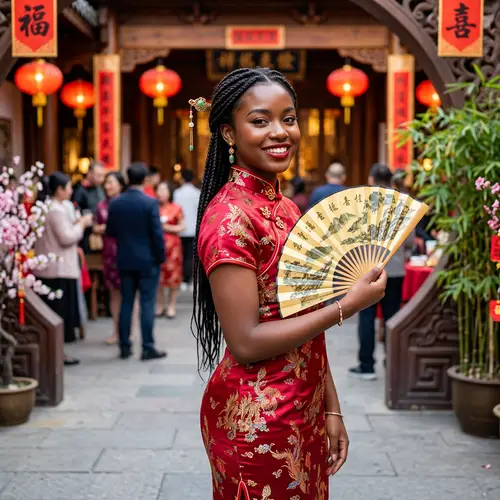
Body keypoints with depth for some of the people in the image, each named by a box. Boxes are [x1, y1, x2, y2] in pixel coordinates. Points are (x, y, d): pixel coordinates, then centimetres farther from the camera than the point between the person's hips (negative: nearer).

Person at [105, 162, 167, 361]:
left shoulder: (115, 203, 0)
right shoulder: (150, 203, -12)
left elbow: (109, 231, 5)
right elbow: (157, 233, -13)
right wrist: (161, 256, -2)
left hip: (125, 260, 4)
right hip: (147, 260, -4)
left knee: (126, 303, 10)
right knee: (147, 304, 1)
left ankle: (125, 346, 13)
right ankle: (148, 348, 3)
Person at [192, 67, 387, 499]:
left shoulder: (282, 205, 7)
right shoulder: (230, 216, -19)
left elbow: (304, 319, 9)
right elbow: (246, 342, -21)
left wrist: (331, 409, 9)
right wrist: (348, 306, -20)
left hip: (303, 412, 8)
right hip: (257, 421, -8)